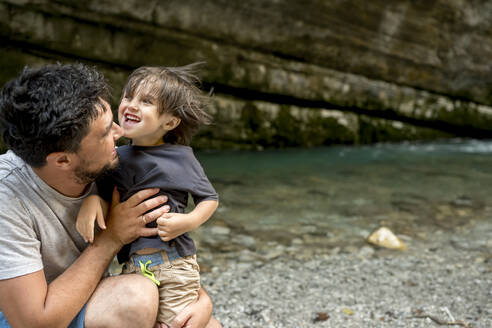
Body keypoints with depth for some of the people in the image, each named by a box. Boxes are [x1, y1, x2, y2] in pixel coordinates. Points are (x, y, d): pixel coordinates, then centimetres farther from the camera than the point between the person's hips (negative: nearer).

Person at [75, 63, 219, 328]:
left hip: (176, 263, -3)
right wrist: (91, 202, -14)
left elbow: (209, 198, 4)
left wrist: (189, 221, -12)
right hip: (133, 264, 4)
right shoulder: (118, 158, 7)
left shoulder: (181, 157, -3)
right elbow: (106, 198, 6)